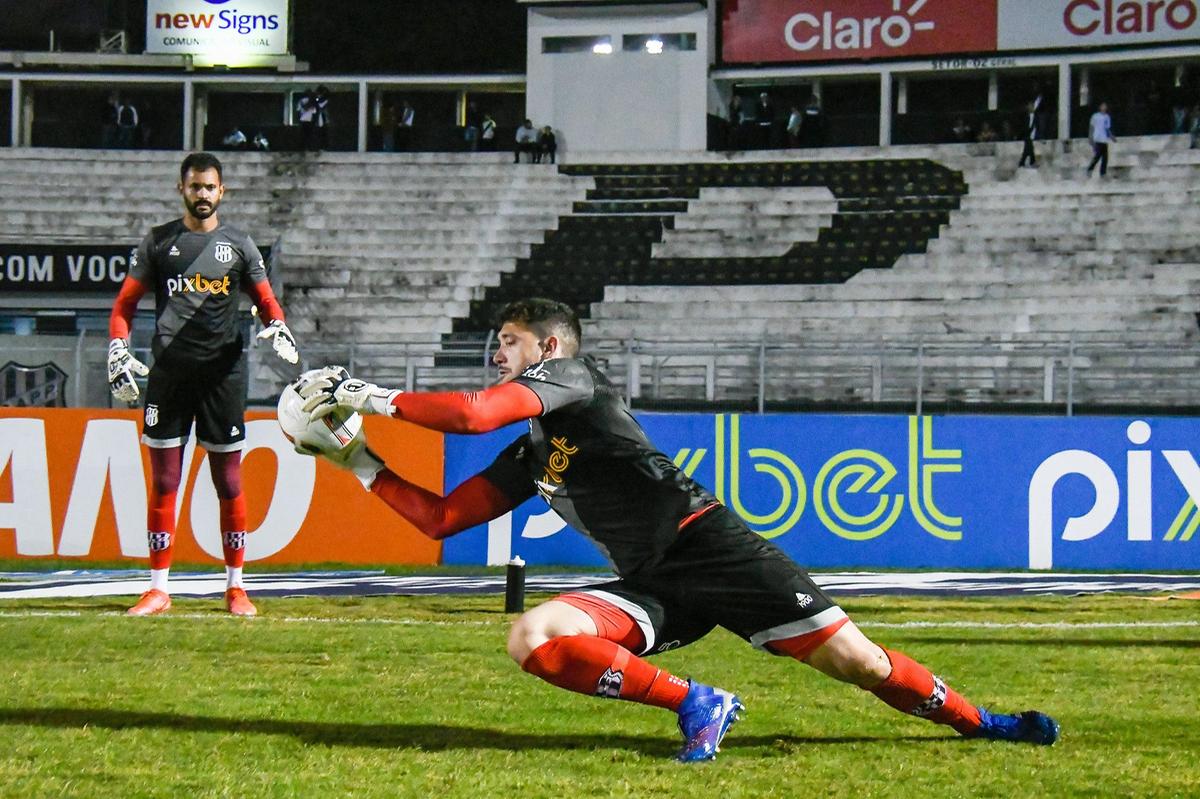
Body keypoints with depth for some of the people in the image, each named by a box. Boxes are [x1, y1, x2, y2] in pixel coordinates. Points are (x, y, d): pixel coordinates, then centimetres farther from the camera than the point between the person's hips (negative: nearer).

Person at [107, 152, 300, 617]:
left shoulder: (239, 246, 9)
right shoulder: (158, 243, 8)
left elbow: (266, 302, 13)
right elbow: (125, 303, 10)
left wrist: (278, 330, -8)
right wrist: (118, 353, -4)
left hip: (223, 373, 0)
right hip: (169, 373, 0)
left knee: (229, 485, 4)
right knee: (164, 483, 1)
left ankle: (235, 587, 10)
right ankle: (158, 588, 5)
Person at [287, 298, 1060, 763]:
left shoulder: (573, 377, 0)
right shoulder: (527, 459, 24)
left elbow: (473, 413, -15)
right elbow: (442, 516, 23)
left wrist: (372, 396, -5)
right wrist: (359, 459, 18)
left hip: (707, 543, -7)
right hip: (651, 586, 7)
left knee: (852, 658, -13)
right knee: (532, 638, -18)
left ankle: (980, 722, 7)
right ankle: (693, 703, -12)